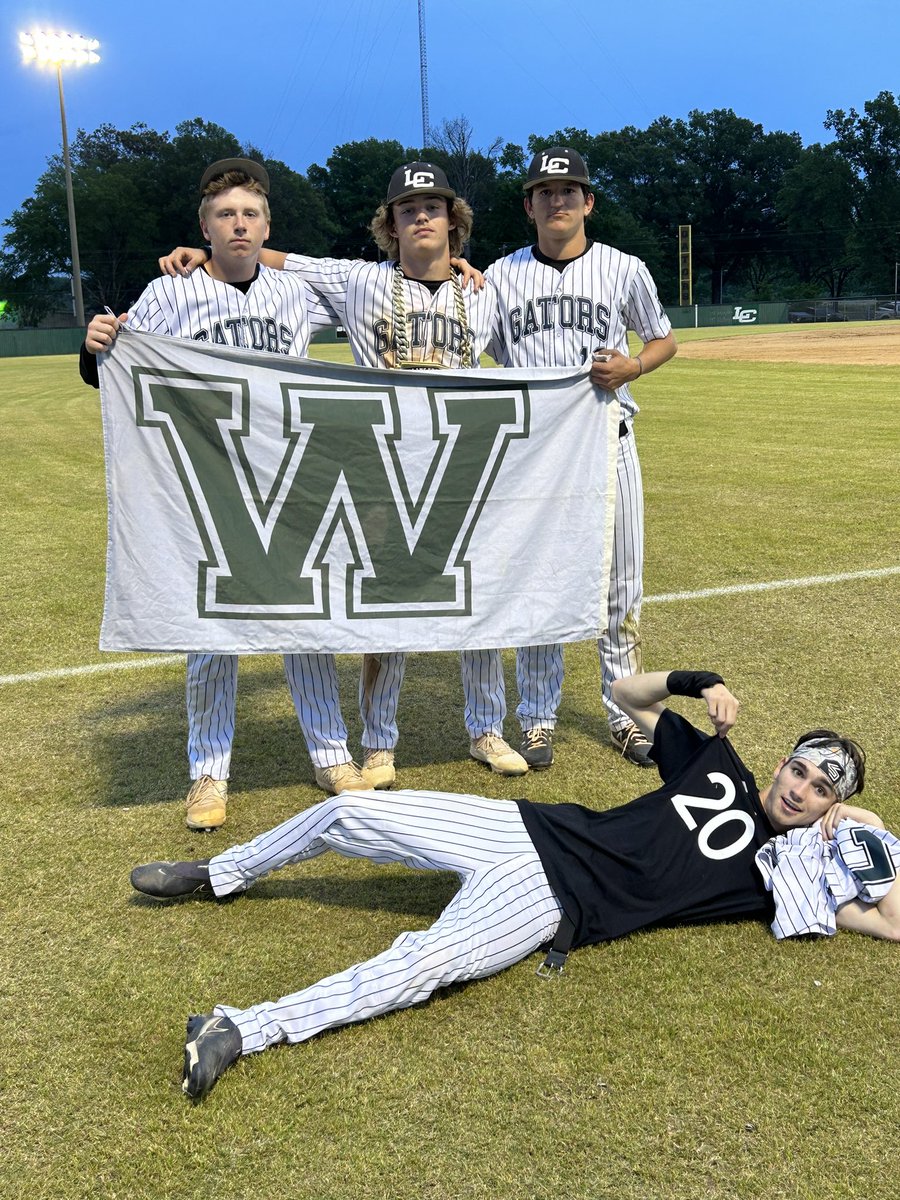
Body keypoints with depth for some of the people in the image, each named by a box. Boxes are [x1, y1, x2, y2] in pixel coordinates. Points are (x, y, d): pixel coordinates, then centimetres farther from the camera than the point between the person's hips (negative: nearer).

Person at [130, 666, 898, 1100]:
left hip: (557, 903, -5)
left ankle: (245, 1031, -31)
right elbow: (628, 695, 19)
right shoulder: (717, 764, 15)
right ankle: (222, 875, 20)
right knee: (349, 812, -3)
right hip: (532, 829, 5)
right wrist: (696, 682, 4)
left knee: (426, 964, -33)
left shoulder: (791, 865, 5)